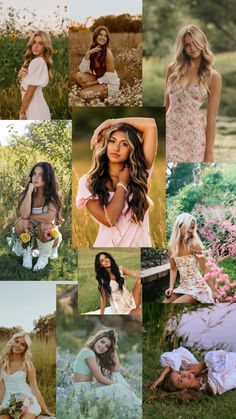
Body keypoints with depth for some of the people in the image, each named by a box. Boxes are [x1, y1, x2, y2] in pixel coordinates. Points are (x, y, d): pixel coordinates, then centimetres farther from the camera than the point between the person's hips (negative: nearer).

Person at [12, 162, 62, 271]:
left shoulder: (53, 195, -19)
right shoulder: (27, 192, -12)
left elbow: (49, 217, -35)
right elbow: (24, 214, -30)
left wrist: (30, 217, -21)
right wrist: (30, 191, -28)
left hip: (47, 234, -2)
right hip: (29, 234, 2)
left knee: (44, 225, -34)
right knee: (22, 222, -28)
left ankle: (44, 257, -9)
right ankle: (27, 252, -4)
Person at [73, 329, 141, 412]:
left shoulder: (96, 356, 14)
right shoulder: (88, 352, -13)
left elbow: (116, 368, 6)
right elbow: (99, 378, -16)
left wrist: (113, 348, 5)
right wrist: (117, 384, -9)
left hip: (89, 389, 9)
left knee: (114, 375, 0)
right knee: (118, 388, -17)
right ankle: (137, 407, -4)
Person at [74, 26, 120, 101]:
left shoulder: (107, 53, -20)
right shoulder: (91, 50, -2)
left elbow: (109, 77, -18)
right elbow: (82, 70, -11)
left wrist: (92, 83, -16)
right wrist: (88, 54, -22)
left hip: (110, 84, -6)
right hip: (99, 79, 6)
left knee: (83, 94, -21)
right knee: (78, 76, -15)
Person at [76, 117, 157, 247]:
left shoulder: (139, 174, 0)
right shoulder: (88, 182, -6)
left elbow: (151, 125, -6)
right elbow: (109, 219, -18)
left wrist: (111, 122, -5)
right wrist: (122, 182, -10)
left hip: (139, 244, 2)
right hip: (107, 244, -2)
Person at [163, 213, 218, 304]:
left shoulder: (194, 244, -14)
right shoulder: (171, 246, 1)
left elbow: (205, 269, -11)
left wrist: (213, 290, -12)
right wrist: (171, 287, -2)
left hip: (197, 287, -6)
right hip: (183, 287, 6)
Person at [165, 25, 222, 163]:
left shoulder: (213, 77, -2)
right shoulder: (173, 69, 7)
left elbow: (211, 117, -4)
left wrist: (209, 152, -7)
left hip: (195, 136, -2)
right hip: (170, 133, 2)